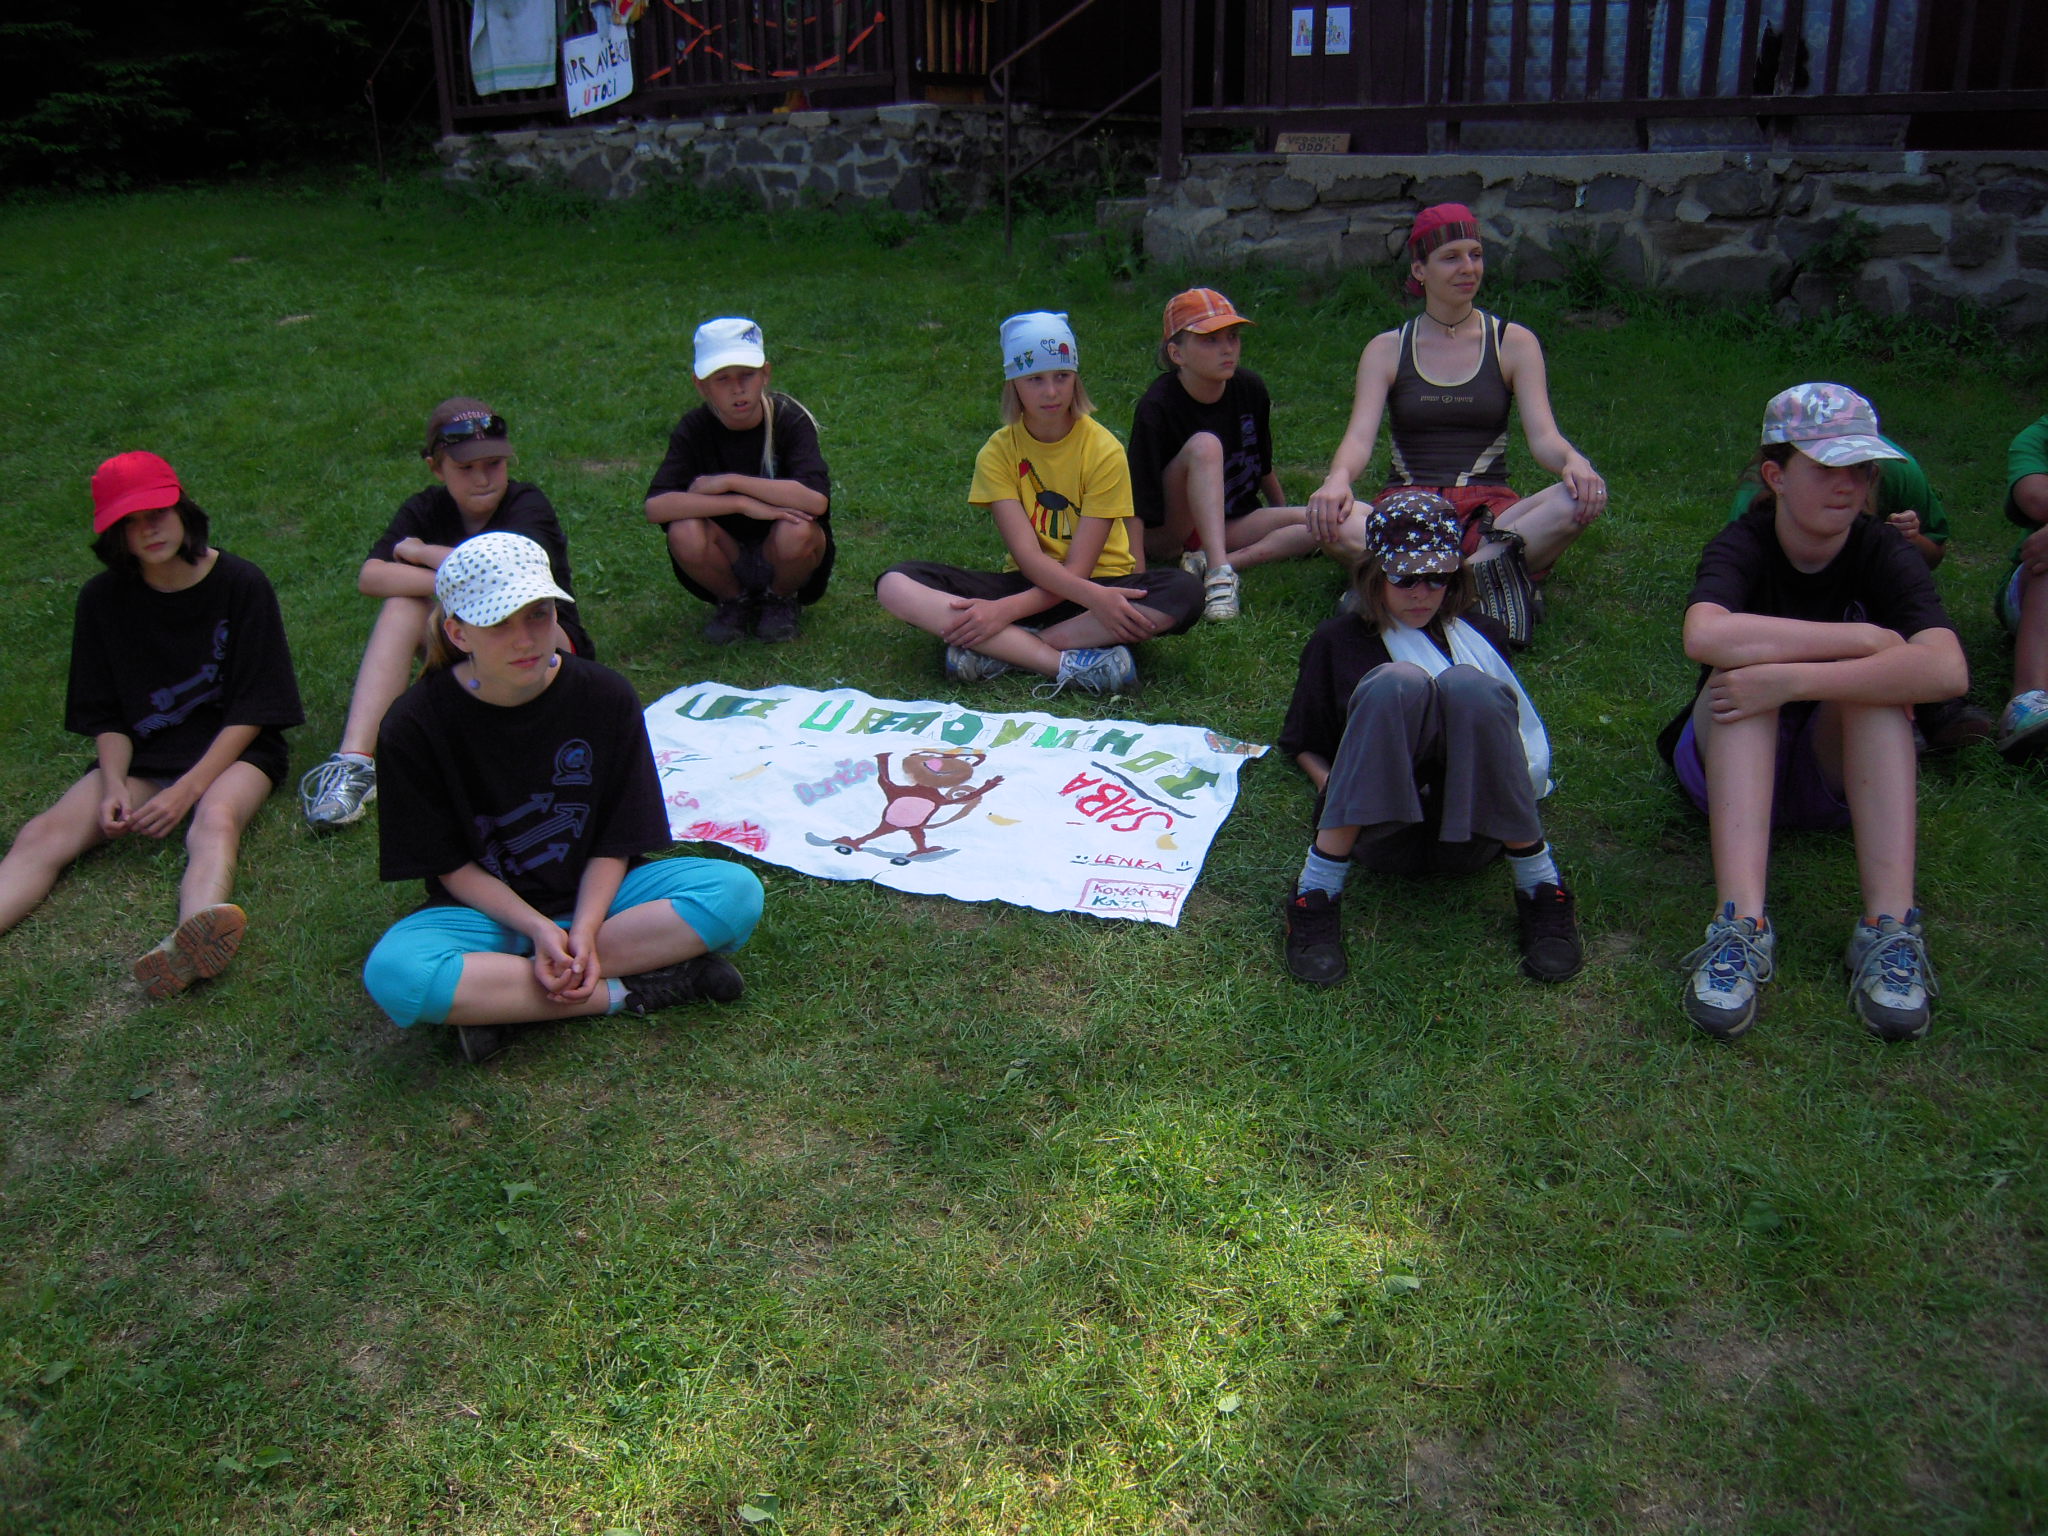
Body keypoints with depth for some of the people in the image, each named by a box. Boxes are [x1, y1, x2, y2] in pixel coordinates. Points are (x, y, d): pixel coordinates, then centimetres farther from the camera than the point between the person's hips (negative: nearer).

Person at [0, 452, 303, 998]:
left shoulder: (240, 584, -5)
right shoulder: (103, 599, 4)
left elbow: (252, 711, -7)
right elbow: (106, 715, 7)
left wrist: (185, 791, -16)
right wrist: (114, 784, -13)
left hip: (232, 750, -4)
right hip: (141, 755, 4)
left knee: (217, 816, -37)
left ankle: (190, 941, -67)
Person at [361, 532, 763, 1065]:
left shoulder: (604, 696, -9)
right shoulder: (415, 726, -13)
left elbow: (617, 840, -5)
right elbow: (450, 865, -8)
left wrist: (584, 929, -21)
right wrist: (537, 928, -21)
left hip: (593, 896, 2)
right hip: (486, 911, -2)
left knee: (737, 892, -24)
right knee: (394, 974, -35)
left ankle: (497, 1001, -24)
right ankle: (628, 992, -21)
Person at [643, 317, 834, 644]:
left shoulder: (789, 419, -15)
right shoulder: (695, 428, -10)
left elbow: (816, 500, -31)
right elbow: (655, 506, -24)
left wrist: (730, 482, -26)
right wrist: (743, 503, -32)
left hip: (785, 566, -1)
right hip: (729, 566, 1)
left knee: (795, 533, -34)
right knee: (685, 532, -29)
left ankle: (781, 599, 3)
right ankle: (733, 601, 5)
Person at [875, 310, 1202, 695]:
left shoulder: (1103, 449, -11)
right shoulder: (998, 451, -5)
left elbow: (1079, 567, -15)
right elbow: (1027, 555, -16)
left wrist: (1007, 610, -28)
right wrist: (1095, 597, -34)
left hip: (1100, 584, -1)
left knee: (1184, 594, -33)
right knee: (896, 583, -21)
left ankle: (1004, 652, -30)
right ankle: (1066, 662, -33)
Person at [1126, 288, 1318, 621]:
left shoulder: (1250, 389, -4)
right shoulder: (1157, 408, -20)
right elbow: (1138, 509, -23)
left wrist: (1285, 517, 24)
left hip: (1230, 525, 6)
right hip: (1169, 535, -5)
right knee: (1204, 445, -31)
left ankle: (1209, 564, -27)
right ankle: (1218, 571, -40)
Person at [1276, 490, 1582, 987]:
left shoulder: (1480, 636, 22)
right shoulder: (1337, 642, 17)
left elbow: (1525, 734, 22)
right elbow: (1303, 744, 19)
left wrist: (1522, 778, -1)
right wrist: (1336, 789, -2)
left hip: (1470, 834, 1)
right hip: (1383, 832, -1)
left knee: (1467, 687, -28)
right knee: (1399, 683, -30)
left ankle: (1539, 886, -20)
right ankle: (1317, 890, -31)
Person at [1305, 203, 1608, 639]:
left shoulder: (1514, 343, 10)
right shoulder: (1387, 350, 9)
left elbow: (1543, 435, 0)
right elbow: (1360, 435, -5)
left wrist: (1573, 461, -25)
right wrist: (1337, 479, -30)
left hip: (1488, 511, 1)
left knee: (1582, 500, -30)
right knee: (1331, 521, -34)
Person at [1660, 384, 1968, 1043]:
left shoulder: (1884, 554, -13)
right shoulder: (1743, 546, -16)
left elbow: (1948, 670, -34)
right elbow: (1705, 635, -42)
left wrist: (1792, 678, -41)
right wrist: (1866, 639, -34)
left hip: (1844, 768, 1)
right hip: (1730, 760, -1)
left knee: (1874, 678, -28)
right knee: (1743, 666, -31)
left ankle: (1890, 929, -38)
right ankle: (1741, 924, -46)